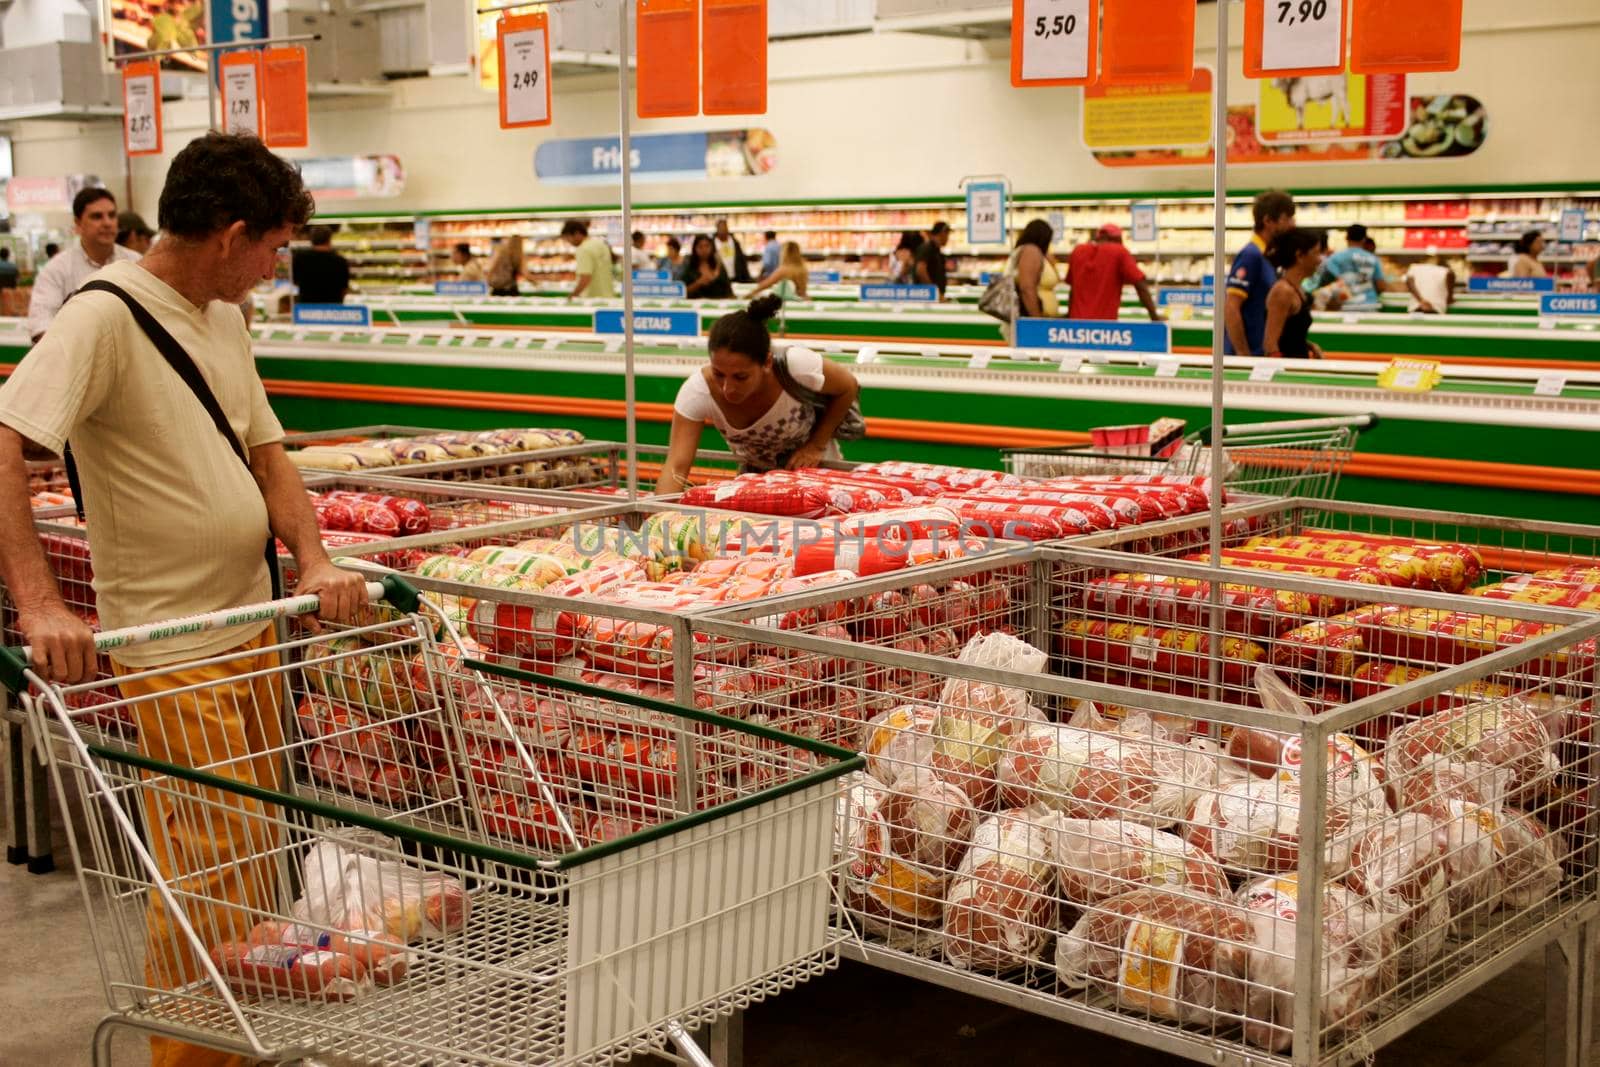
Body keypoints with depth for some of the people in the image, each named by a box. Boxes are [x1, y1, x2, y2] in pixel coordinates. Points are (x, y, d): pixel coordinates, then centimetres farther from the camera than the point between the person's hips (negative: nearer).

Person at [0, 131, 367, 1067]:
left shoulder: (224, 317, 11)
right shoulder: (106, 317, -16)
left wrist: (314, 560, -3)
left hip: (254, 629, 9)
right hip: (172, 649, -8)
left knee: (253, 860, 17)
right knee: (208, 875, -2)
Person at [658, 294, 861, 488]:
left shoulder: (797, 366, -34)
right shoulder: (697, 390, -31)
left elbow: (849, 388, -13)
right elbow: (676, 467, -34)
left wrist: (817, 446, -16)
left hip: (814, 468, -1)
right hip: (756, 474, 2)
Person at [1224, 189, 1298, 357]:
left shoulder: (1270, 257, 14)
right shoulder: (1251, 255, -12)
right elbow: (1230, 310, -18)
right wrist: (1244, 356, -20)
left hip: (1264, 355, 9)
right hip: (1249, 357, -9)